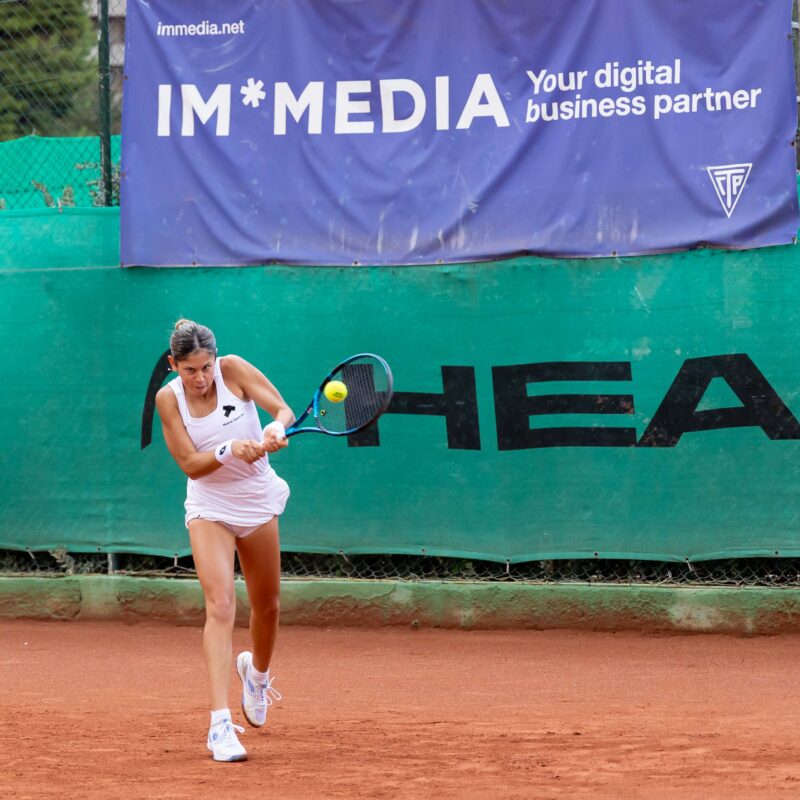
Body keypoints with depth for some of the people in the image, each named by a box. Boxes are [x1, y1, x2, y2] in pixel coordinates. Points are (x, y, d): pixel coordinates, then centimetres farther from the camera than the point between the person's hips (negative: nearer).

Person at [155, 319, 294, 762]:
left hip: (257, 502, 2)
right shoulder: (168, 399, -12)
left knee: (266, 607, 15)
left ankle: (257, 671, 50)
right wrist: (230, 450, -33)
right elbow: (190, 464, -16)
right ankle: (220, 724, -25)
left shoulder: (232, 369, -13)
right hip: (209, 508, -2)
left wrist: (276, 430, -40)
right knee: (220, 605, -20)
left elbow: (284, 410, -17)